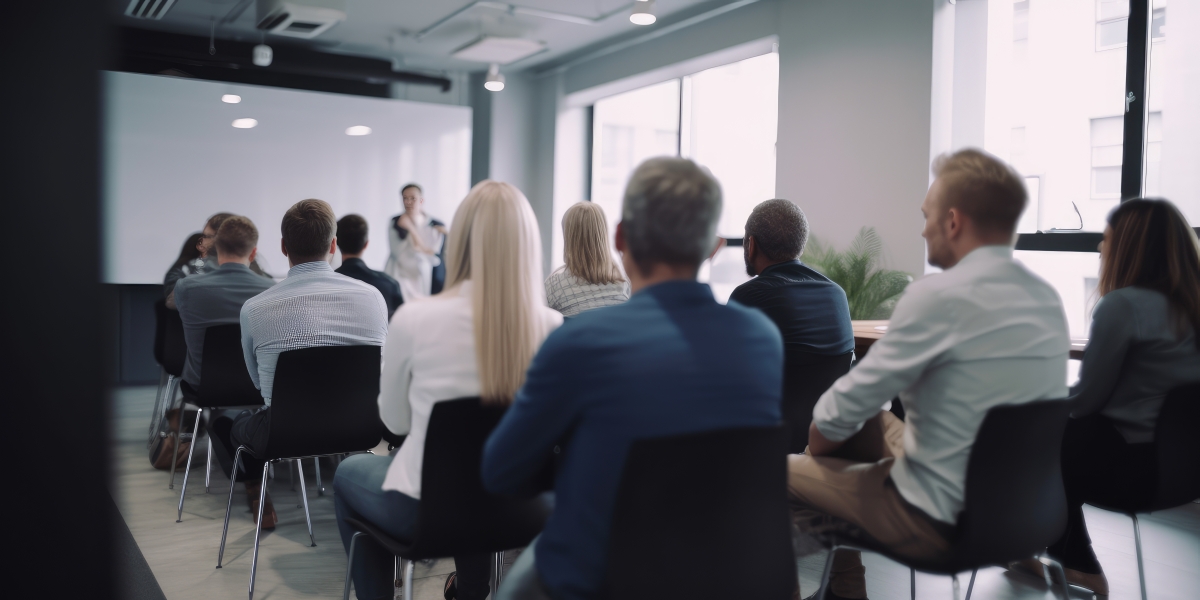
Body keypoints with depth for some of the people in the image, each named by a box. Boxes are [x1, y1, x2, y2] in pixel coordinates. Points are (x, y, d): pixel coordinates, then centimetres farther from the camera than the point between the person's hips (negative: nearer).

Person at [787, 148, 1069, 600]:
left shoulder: (939, 296, -22)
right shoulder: (1048, 299, 3)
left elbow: (846, 406, -16)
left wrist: (820, 433, 6)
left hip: (940, 523, -8)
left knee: (786, 470, 6)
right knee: (869, 421, 24)